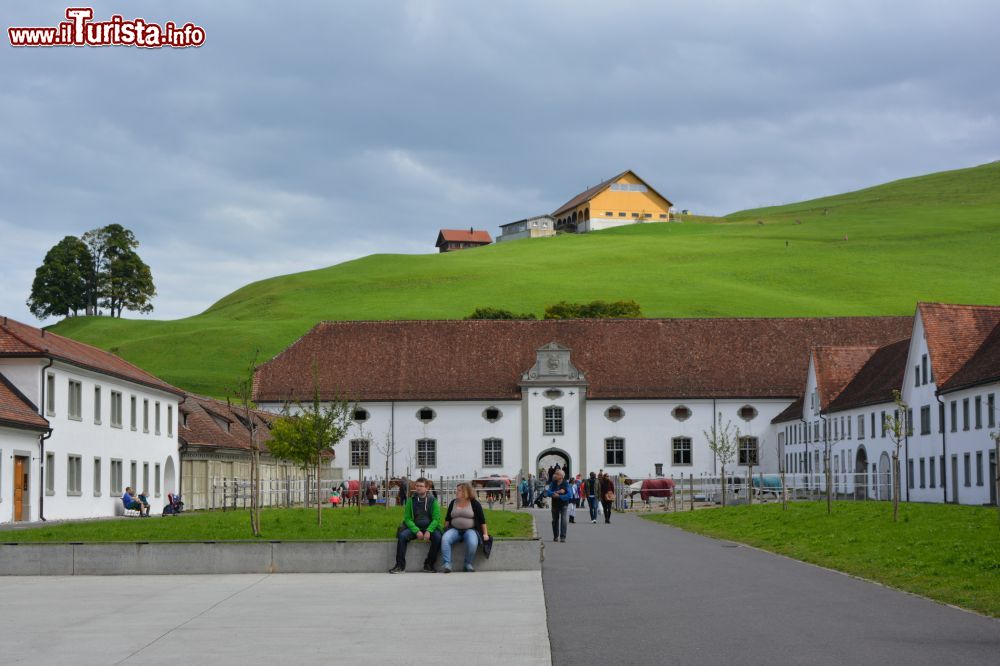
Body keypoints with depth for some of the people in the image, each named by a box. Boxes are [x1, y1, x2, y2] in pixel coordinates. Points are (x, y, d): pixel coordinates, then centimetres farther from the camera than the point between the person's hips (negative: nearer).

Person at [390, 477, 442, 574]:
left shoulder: (433, 500, -1)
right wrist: (416, 531, -17)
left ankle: (429, 564, -18)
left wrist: (428, 531, -21)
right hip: (414, 527, 1)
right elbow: (407, 518, -1)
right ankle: (400, 565, -23)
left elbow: (436, 518, -4)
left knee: (438, 537, -31)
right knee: (402, 536, -27)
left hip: (429, 527, -1)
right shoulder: (411, 500, 2)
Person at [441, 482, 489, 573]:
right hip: (454, 530, 3)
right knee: (445, 539, -30)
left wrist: (485, 533, -3)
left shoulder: (474, 503, 1)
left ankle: (468, 564, -14)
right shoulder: (453, 503, 12)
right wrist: (446, 530, 5)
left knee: (472, 542, -37)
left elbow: (482, 520, 2)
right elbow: (447, 519, 18)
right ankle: (447, 565, -34)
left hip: (470, 530, -3)